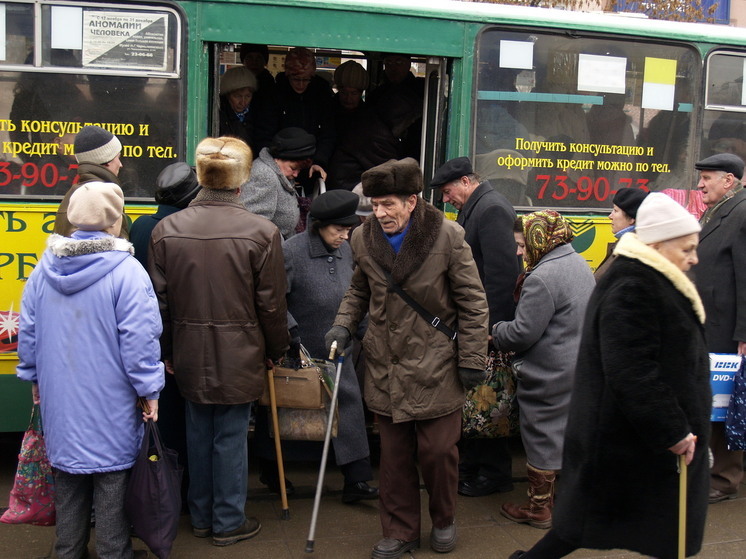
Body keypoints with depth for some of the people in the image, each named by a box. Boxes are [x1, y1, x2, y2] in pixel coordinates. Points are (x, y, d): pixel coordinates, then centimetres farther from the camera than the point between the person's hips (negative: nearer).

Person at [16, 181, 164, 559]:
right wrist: (149, 389, -7)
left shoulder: (45, 268, 1)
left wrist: (35, 377, 21)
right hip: (110, 401, -5)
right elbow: (139, 340, -17)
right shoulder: (126, 271, -17)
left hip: (59, 398, 5)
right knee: (111, 479, 7)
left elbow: (27, 332, 9)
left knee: (68, 478, 18)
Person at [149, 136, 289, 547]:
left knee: (198, 434, 17)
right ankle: (228, 523, 24)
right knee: (230, 438, 9)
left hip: (190, 356, 3)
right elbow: (271, 305, -9)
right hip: (239, 357, -3)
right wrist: (276, 350, 7)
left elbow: (159, 300, 0)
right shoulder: (261, 232, -14)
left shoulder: (166, 229, -5)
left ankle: (201, 517, 32)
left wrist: (165, 351, 13)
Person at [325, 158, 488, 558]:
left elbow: (472, 302, -5)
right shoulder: (363, 238, 1)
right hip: (385, 366, 3)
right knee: (394, 454, 11)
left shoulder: (447, 236, -10)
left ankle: (443, 520, 32)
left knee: (438, 451, 5)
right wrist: (343, 325, -1)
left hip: (435, 366, -3)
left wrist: (472, 359, -7)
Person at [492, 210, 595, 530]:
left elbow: (522, 333, -22)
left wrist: (496, 332, -1)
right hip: (578, 369, 9)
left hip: (548, 377, -9)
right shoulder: (580, 264, 7)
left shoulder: (541, 278, -23)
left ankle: (538, 508, 17)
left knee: (541, 438, 4)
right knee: (569, 432, 20)